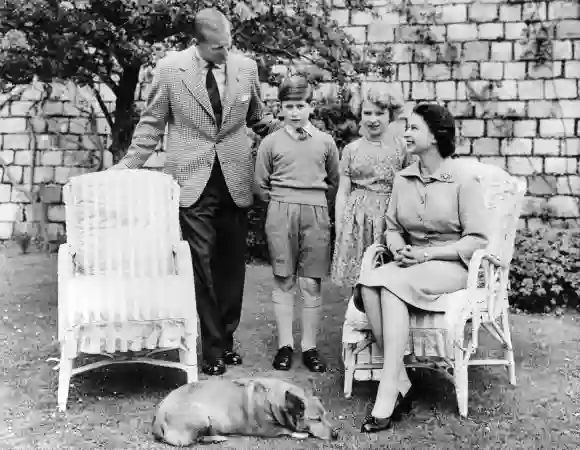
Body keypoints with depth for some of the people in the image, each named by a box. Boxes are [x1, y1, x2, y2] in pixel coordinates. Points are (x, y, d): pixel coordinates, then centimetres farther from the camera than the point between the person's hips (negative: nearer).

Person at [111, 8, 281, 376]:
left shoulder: (246, 67, 3)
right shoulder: (170, 69, -3)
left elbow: (258, 118, 17)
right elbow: (152, 123, 5)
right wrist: (129, 166, 1)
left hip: (235, 182, 2)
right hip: (193, 182, -2)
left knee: (232, 264, 7)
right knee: (201, 265, -2)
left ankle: (227, 339, 23)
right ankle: (210, 349, 8)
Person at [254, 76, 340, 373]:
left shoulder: (325, 142, 8)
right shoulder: (271, 143, 5)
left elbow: (334, 182, 16)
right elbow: (261, 185, 9)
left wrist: (316, 203, 10)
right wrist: (281, 204, 5)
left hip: (316, 214, 1)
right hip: (280, 214, 0)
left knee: (311, 283, 1)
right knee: (283, 281, 2)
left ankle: (310, 347, 8)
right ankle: (284, 345, 9)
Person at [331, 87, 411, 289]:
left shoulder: (402, 146, 3)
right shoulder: (351, 149, 7)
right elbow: (342, 192, 9)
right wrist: (339, 228, 4)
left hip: (391, 218, -1)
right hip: (357, 218, 1)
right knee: (359, 282, 0)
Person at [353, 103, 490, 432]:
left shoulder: (464, 180, -6)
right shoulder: (403, 179, 11)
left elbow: (477, 239, -9)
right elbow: (393, 227, 15)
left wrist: (427, 253, -18)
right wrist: (399, 249, -9)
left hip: (451, 265, -5)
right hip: (410, 264, 5)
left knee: (391, 285, -34)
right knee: (368, 284, -28)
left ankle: (388, 394, -32)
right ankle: (401, 384, -24)